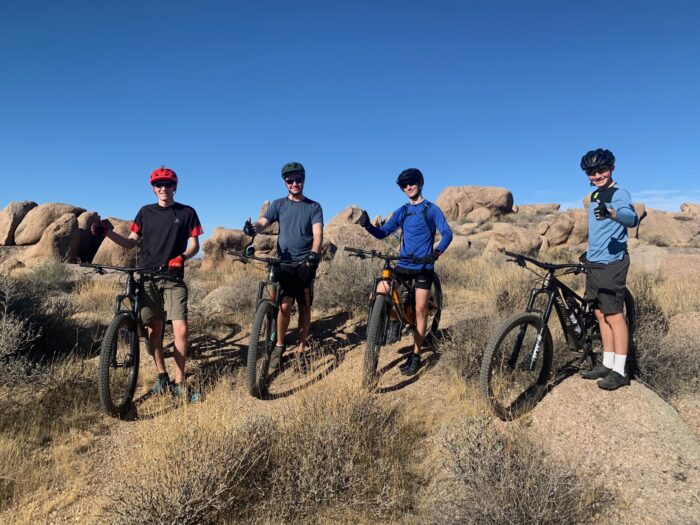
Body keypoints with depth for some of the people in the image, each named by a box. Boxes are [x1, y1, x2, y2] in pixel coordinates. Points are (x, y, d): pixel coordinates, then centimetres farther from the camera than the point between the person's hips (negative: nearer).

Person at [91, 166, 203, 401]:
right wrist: (107, 232, -5)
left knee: (181, 329, -12)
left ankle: (179, 382, 1)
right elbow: (131, 242, 11)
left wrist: (181, 257, -18)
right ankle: (162, 377, 21)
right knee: (154, 329, 7)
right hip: (147, 277, 2)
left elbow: (194, 244, 2)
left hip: (173, 278, -2)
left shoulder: (187, 212, 5)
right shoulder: (145, 212, 11)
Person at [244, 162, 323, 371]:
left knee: (304, 307, 4)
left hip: (305, 264, 0)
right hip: (284, 262, 0)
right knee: (285, 305, -10)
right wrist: (252, 227, -31)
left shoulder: (314, 207, 6)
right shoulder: (278, 204, 9)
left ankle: (301, 350, 18)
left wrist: (313, 254, -26)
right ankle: (279, 345, 13)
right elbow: (263, 222, -7)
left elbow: (317, 234, -7)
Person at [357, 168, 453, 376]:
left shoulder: (432, 209, 0)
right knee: (378, 293, -17)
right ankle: (394, 320, 11)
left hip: (423, 267, -3)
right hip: (403, 264, 3)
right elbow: (382, 233, 6)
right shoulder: (401, 212, 11)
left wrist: (437, 252, -27)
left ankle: (415, 356, 9)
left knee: (420, 310, -3)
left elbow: (447, 233, -9)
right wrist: (368, 225, -15)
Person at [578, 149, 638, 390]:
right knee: (600, 314, 10)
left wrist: (612, 213, -50)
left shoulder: (619, 194, -9)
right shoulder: (594, 197, 17)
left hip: (611, 263, -8)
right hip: (594, 262, 8)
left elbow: (632, 218, -30)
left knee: (614, 315, -7)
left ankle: (620, 371, 0)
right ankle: (607, 363, 19)